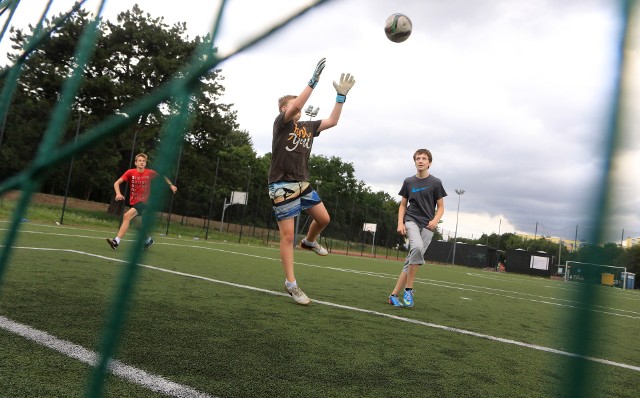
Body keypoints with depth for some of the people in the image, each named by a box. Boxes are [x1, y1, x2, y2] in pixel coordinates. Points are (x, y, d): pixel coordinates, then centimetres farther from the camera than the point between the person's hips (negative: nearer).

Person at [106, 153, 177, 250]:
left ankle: (117, 241, -26)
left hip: (143, 202, -4)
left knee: (127, 216, -25)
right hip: (133, 202, 4)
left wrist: (171, 185, 10)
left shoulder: (150, 173, -7)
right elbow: (116, 183, -9)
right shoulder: (130, 172, -6)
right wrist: (118, 193, -26)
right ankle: (148, 240, 43)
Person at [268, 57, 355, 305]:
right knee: (287, 235, -5)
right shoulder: (280, 123, -7)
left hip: (302, 184, 7)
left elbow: (332, 121, 11)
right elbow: (297, 104, -25)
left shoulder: (307, 127, 12)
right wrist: (314, 80, -26)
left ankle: (309, 241, 41)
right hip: (282, 186, -7)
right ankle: (291, 283, 4)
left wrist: (341, 95, 6)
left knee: (323, 218, 8)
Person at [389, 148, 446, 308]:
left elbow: (440, 207, 7)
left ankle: (394, 294, 4)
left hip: (427, 225, 0)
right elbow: (403, 205, 14)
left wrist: (435, 220, -12)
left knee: (410, 261, -6)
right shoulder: (408, 182, 10)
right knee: (417, 247, -30)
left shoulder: (435, 183, 4)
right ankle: (408, 289, -17)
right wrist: (400, 223, 0)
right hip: (411, 220, 0)